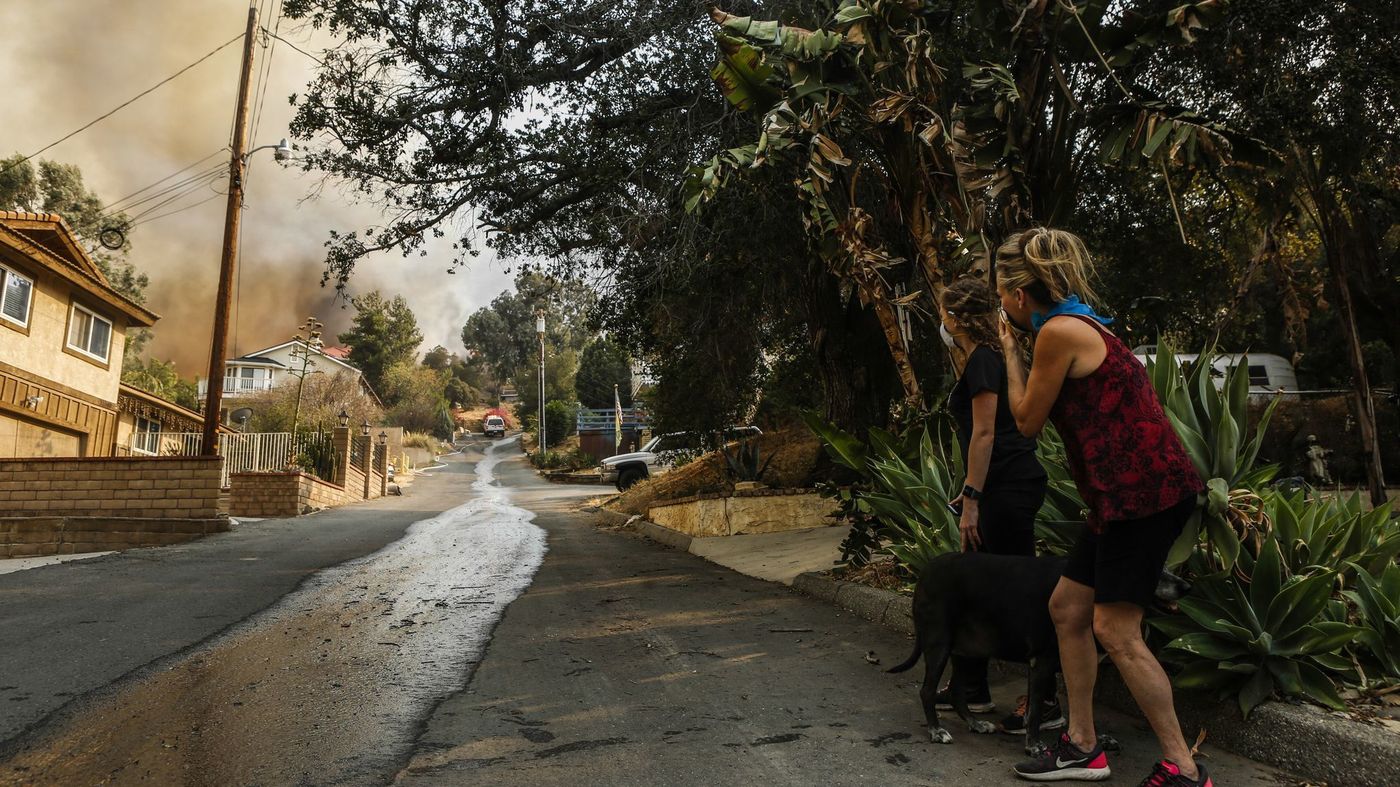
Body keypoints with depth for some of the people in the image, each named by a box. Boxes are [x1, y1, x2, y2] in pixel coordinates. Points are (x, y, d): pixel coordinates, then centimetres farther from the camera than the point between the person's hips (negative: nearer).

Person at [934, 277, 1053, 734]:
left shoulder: (982, 359, -12)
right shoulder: (984, 358, 18)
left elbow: (984, 433, -18)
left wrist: (972, 500, -17)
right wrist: (971, 490, 23)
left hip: (1009, 487, -11)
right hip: (1005, 487, 11)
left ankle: (1045, 702, 6)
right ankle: (972, 690, 26)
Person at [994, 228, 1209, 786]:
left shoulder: (1058, 331, -15)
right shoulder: (1079, 324, 15)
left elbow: (1028, 420, -5)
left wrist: (1010, 349, 4)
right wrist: (1016, 346, 16)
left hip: (1145, 490, -10)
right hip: (1132, 489, 10)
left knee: (1115, 629, -4)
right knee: (1067, 606, 12)